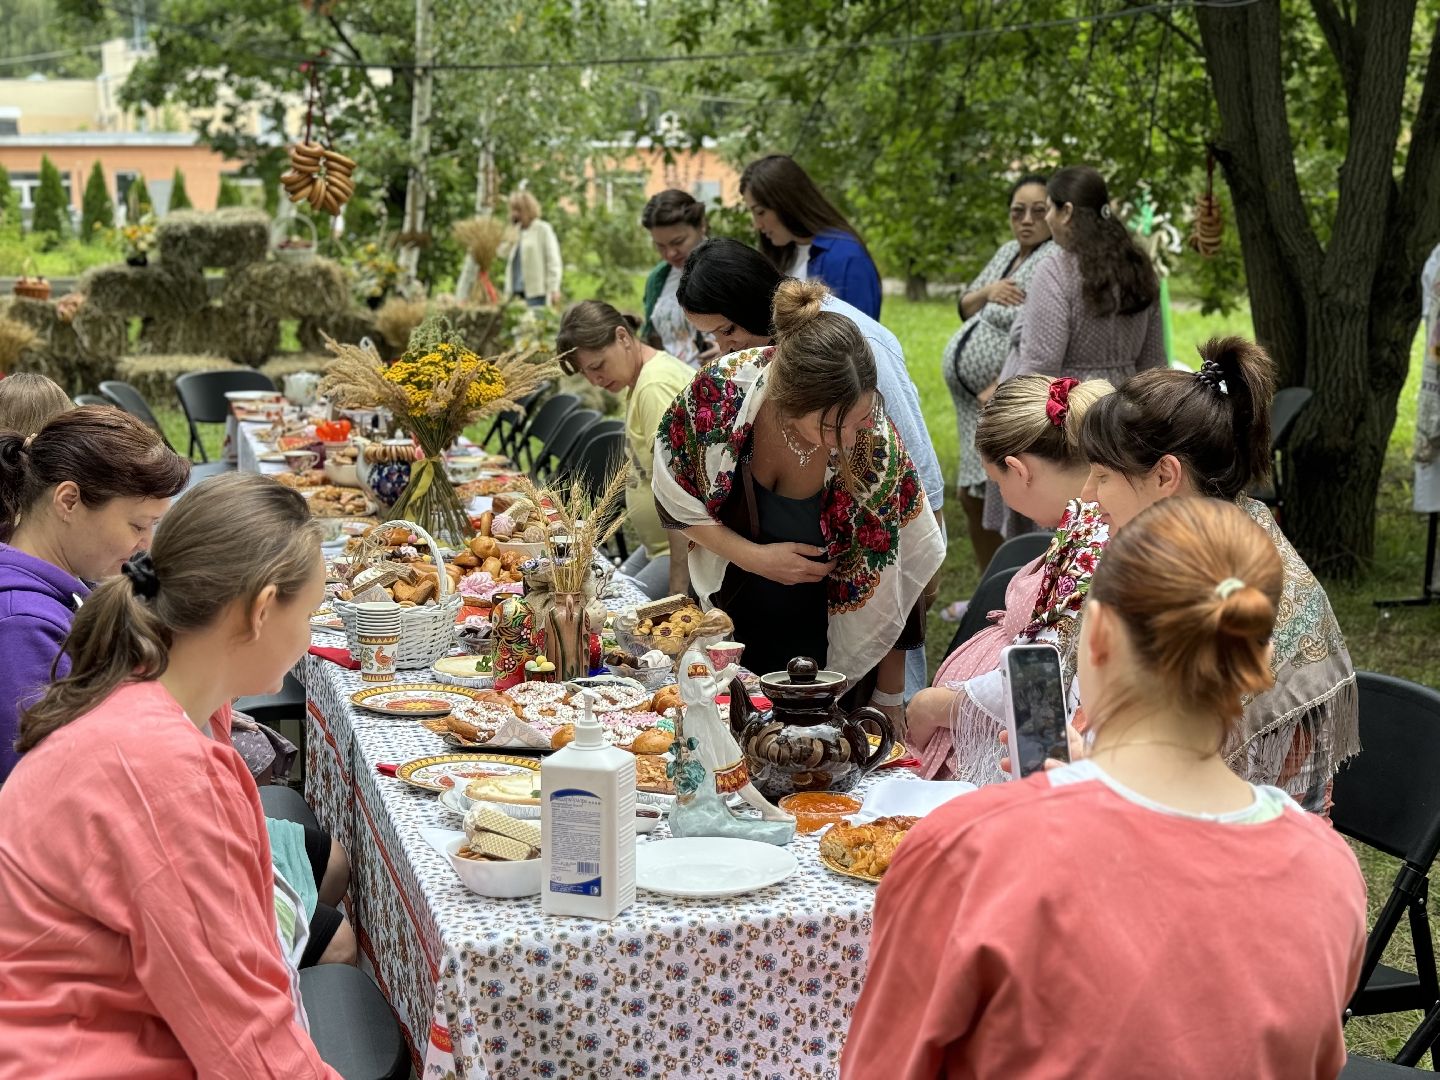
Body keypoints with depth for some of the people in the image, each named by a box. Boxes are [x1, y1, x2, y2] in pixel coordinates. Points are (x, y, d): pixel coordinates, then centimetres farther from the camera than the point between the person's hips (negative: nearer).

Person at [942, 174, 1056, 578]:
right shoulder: (1008, 252, 15)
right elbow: (966, 309, 17)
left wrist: (1001, 388, -26)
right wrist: (988, 291, -4)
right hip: (976, 401, 10)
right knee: (972, 496, 16)